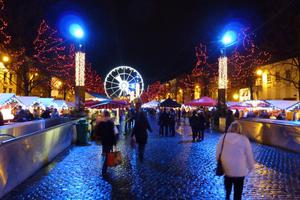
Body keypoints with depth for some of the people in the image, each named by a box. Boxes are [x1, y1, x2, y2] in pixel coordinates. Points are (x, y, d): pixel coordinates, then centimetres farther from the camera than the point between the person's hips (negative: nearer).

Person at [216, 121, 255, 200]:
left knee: (228, 184, 32)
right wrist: (250, 167, 10)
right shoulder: (244, 139, -13)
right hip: (239, 171, -2)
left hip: (226, 168, 3)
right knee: (238, 191, 16)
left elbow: (218, 153, -4)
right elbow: (249, 155, -6)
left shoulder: (223, 137, -9)